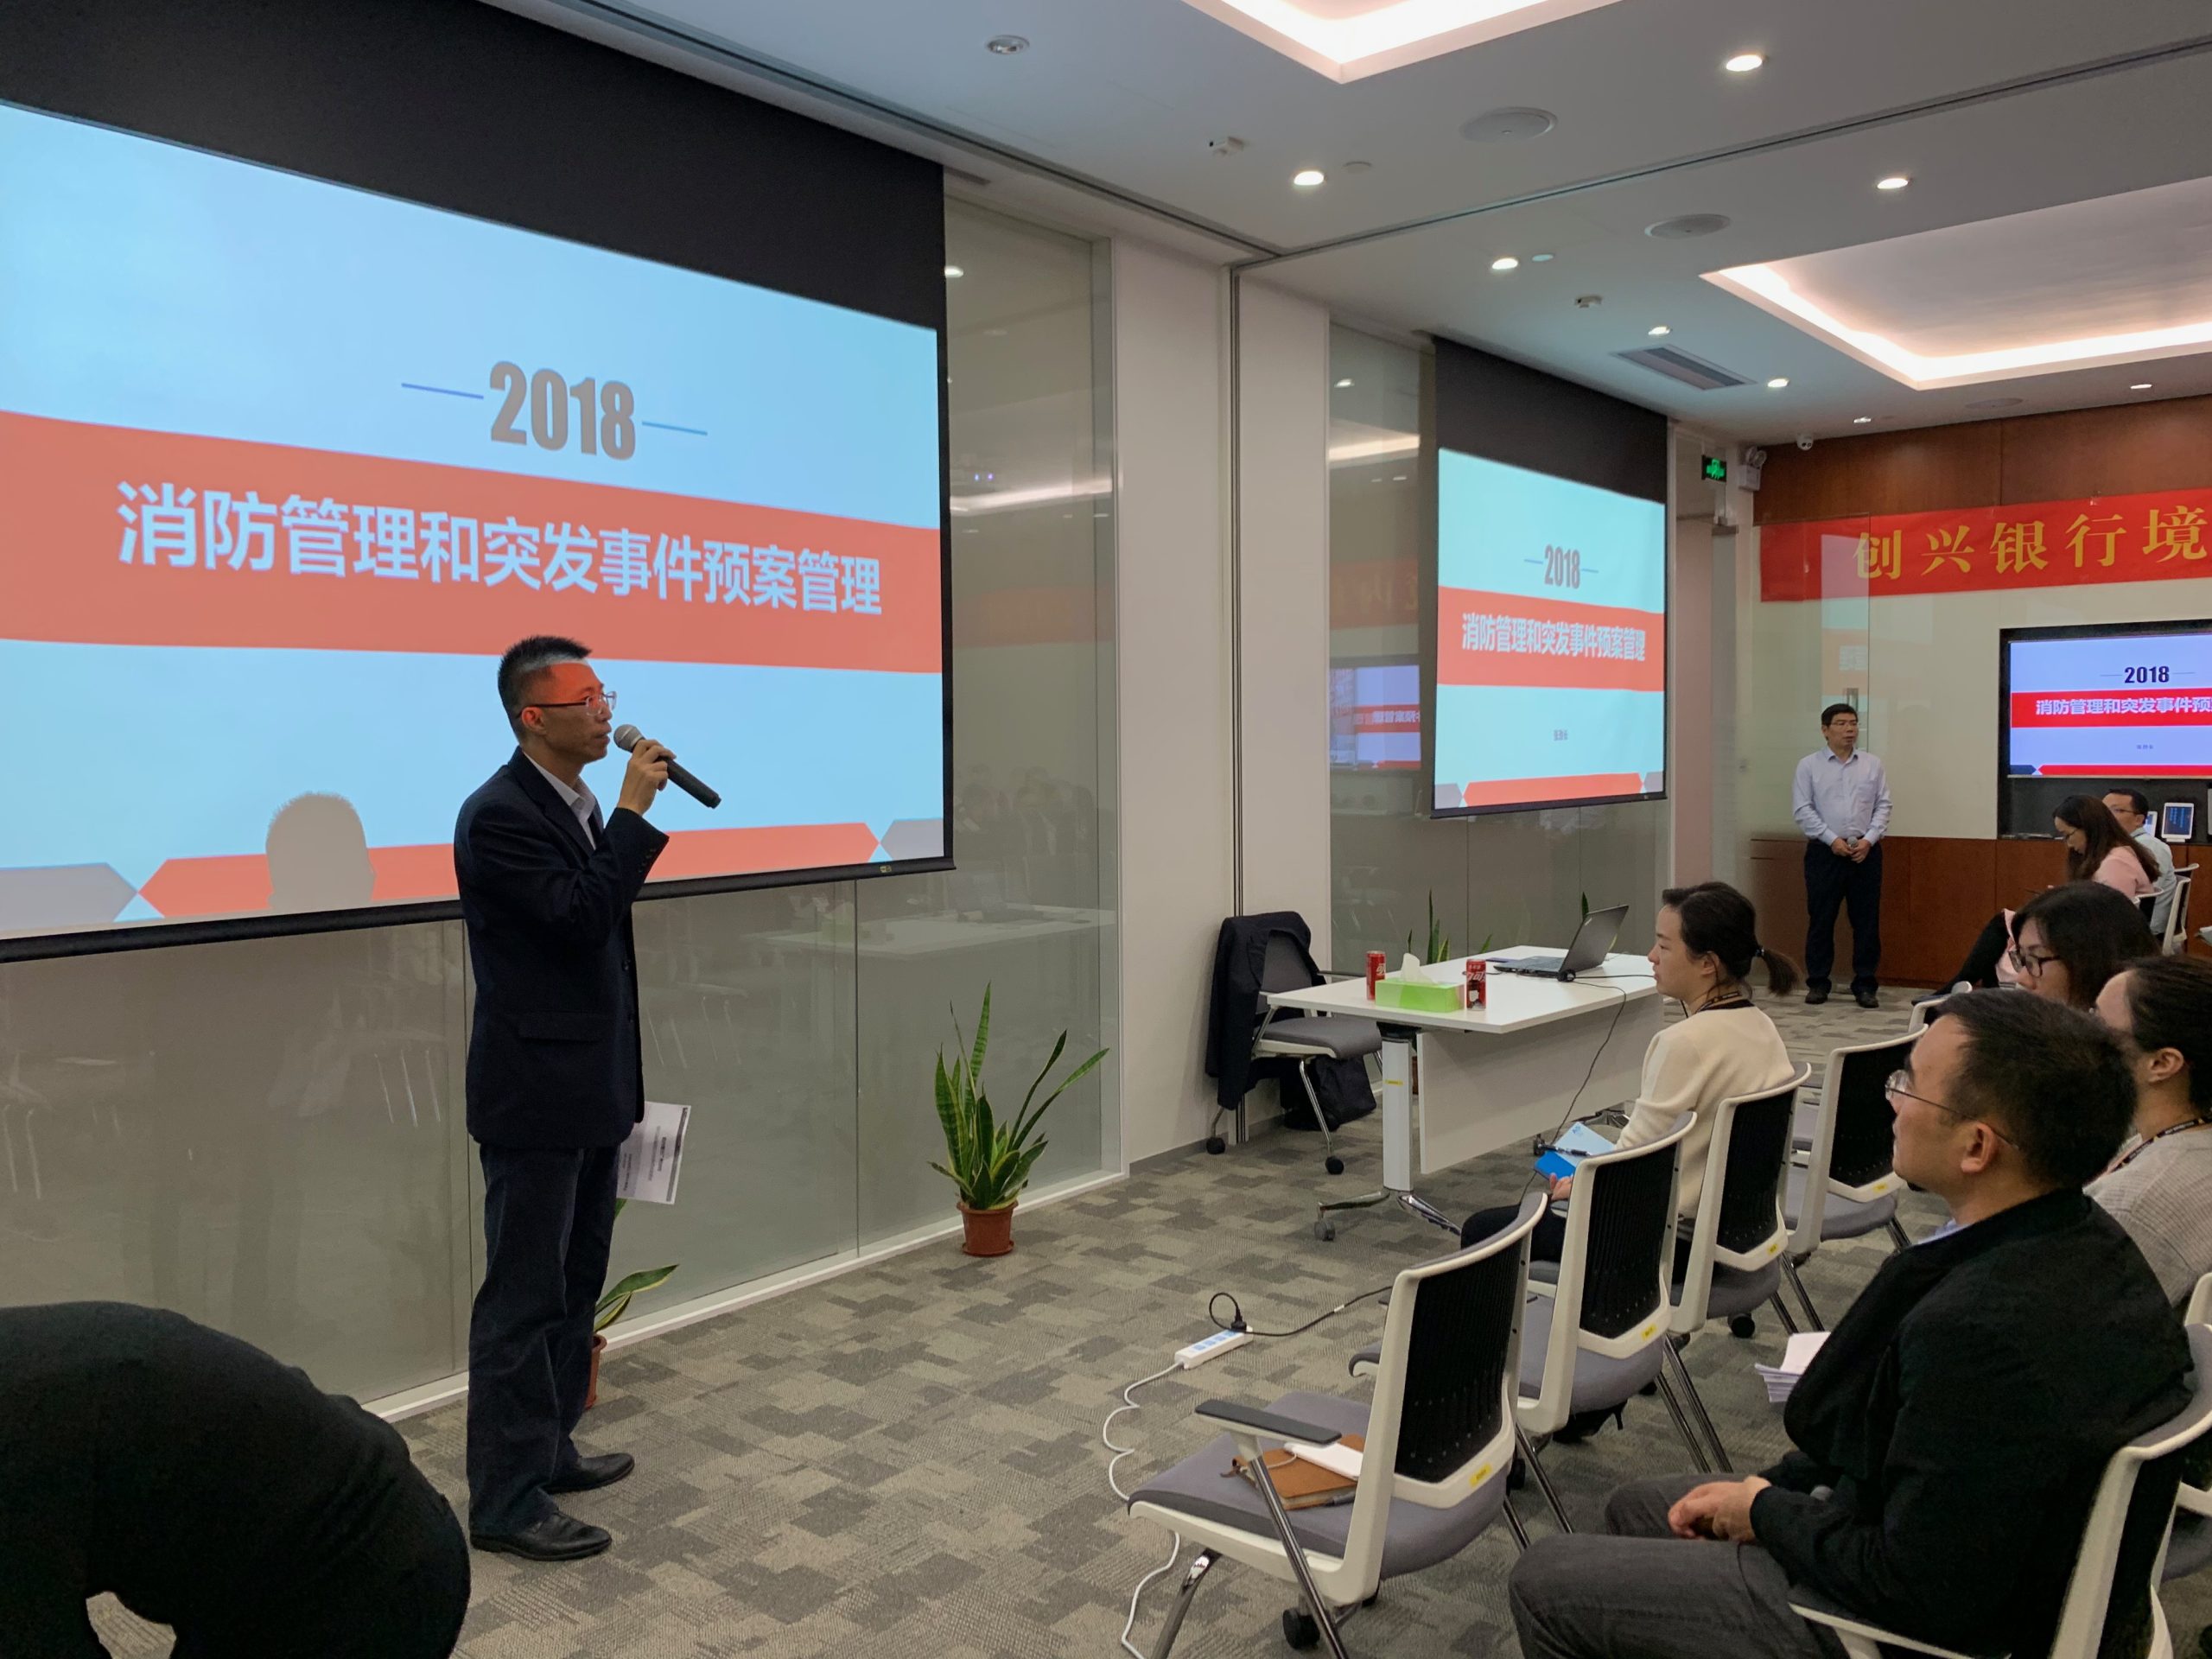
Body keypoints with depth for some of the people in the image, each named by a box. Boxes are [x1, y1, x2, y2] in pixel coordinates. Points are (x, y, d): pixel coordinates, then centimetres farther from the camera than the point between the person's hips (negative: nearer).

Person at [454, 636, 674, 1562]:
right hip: (536, 1098, -9)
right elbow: (579, 916, -27)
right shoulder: (499, 815, -16)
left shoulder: (581, 807, 12)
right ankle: (506, 1500, 9)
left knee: (575, 1285, 18)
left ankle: (548, 1449, 32)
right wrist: (635, 811, -21)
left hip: (592, 1092, 9)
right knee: (524, 1297, -1)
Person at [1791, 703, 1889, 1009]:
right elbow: (1802, 809, -3)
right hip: (1824, 852, -2)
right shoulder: (1809, 765, 2)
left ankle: (1865, 984, 10)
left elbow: (1883, 807, 5)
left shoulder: (1872, 765, 8)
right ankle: (1817, 983, 11)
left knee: (1867, 920, 3)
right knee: (1820, 919, 2)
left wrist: (1868, 839, -9)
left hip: (1865, 852, 2)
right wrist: (1832, 839, -11)